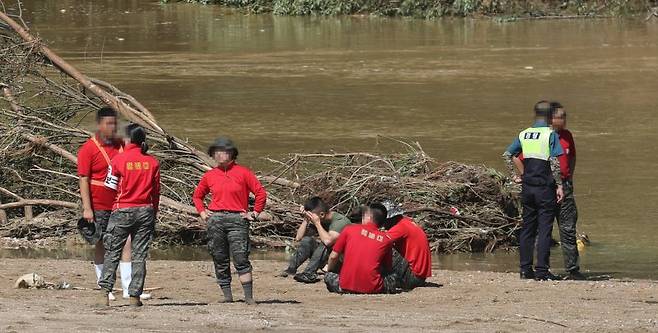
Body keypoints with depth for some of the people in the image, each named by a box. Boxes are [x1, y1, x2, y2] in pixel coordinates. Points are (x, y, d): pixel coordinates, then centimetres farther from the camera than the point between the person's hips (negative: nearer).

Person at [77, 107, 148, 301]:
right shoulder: (88, 149, -6)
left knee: (127, 243, -4)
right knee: (101, 246, 5)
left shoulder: (121, 145, 11)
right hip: (99, 207, -4)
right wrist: (87, 208, -15)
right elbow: (83, 179, -9)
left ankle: (128, 288, -5)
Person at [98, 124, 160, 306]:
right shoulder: (152, 162, 2)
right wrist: (154, 213, 16)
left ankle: (105, 291, -7)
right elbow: (156, 191, 6)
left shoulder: (119, 159, -8)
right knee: (140, 255, 6)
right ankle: (135, 296, 3)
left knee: (112, 253, 5)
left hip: (122, 211, -2)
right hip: (145, 211, 2)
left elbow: (110, 187, -2)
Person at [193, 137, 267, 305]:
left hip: (237, 219, -4)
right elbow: (197, 196, 27)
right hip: (215, 220, 4)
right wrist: (202, 212, 13)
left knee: (241, 258, -11)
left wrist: (255, 213, 0)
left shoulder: (243, 173, 2)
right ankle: (227, 295, 9)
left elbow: (261, 193, 5)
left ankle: (249, 296, -12)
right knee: (220, 259, 3)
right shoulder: (210, 176, 12)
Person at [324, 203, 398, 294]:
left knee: (328, 276, 27)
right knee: (392, 277, 27)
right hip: (373, 289, 1)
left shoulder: (349, 229, 4)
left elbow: (333, 256, 8)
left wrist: (330, 272, 28)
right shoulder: (387, 240, 6)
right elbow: (388, 267, 16)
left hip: (346, 287, -1)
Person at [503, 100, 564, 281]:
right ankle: (542, 270, -4)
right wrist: (559, 185, -12)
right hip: (545, 188, -5)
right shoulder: (550, 135, -10)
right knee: (545, 229, -2)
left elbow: (507, 155, 9)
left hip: (527, 187, 5)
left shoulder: (524, 134, 7)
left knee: (527, 228, 12)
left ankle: (525, 268, 12)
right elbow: (554, 162, -17)